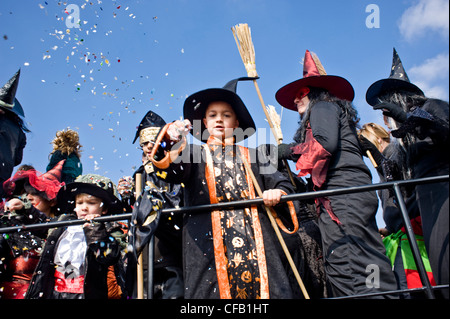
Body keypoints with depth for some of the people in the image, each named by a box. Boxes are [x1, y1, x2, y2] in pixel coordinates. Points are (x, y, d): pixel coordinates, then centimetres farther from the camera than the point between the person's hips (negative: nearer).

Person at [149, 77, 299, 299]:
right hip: (209, 242, -1)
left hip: (254, 240, 2)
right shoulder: (195, 154, 15)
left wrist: (277, 192, -9)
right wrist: (171, 141, -27)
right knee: (212, 289, -11)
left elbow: (281, 181, 15)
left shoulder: (251, 156, 21)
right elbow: (172, 171, -6)